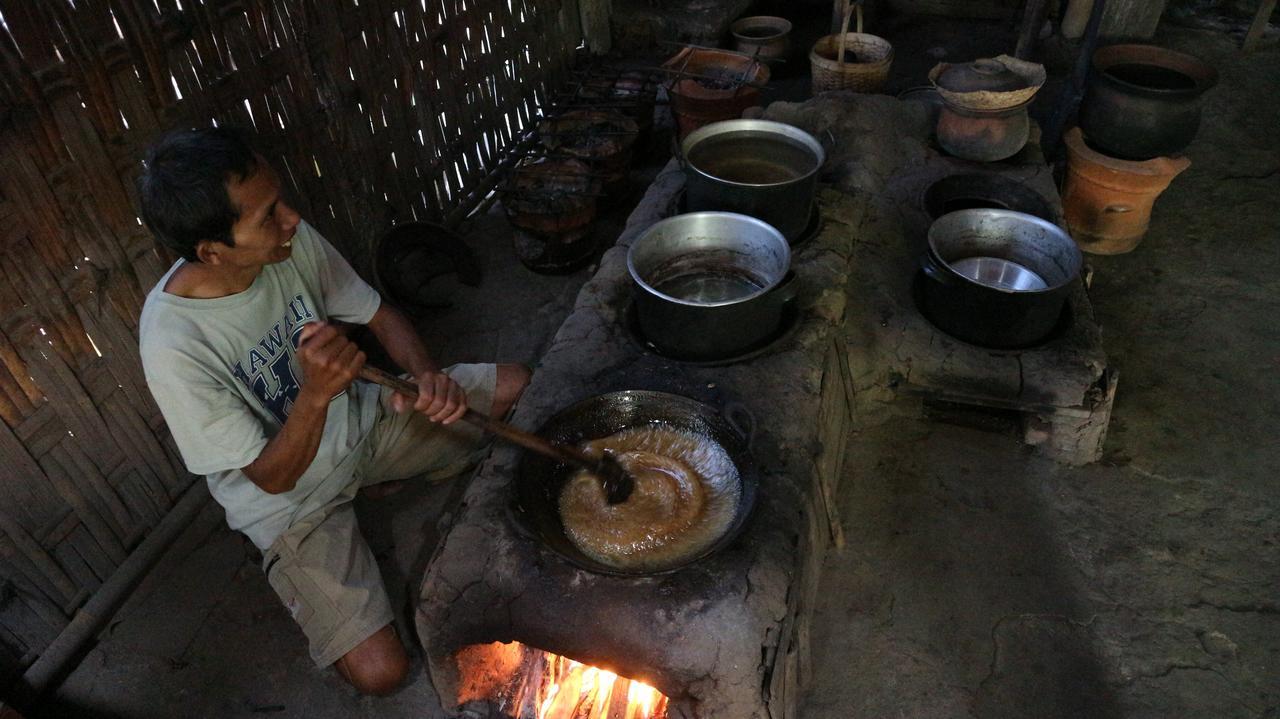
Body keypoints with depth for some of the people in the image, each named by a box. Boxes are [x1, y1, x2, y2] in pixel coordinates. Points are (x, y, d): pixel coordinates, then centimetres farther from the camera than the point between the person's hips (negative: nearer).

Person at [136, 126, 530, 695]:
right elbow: (272, 476, -23)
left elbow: (380, 316, -5)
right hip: (289, 496, -4)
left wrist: (427, 375, -25)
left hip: (359, 419, 5)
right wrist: (317, 394, -42)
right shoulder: (173, 347, -32)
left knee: (519, 386, -3)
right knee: (379, 671, -14)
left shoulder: (292, 242, -19)